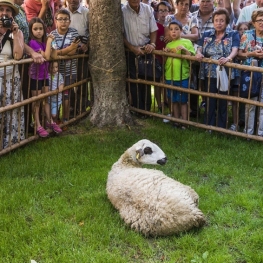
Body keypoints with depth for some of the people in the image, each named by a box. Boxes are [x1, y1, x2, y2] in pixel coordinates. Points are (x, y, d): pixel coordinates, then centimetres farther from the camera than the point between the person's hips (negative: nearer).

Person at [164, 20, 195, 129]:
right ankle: (176, 121, 22)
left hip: (182, 77, -4)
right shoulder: (168, 44, 12)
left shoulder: (186, 42, -1)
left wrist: (184, 49, -20)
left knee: (183, 101, 2)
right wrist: (165, 52, 0)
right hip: (170, 77, 4)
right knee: (174, 101, 12)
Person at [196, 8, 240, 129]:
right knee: (209, 101, 6)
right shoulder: (207, 34, 12)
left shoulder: (233, 34, 2)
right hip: (209, 74, 2)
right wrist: (198, 53, -19)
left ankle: (221, 128, 17)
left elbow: (235, 50, -13)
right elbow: (199, 49, 6)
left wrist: (228, 58, -34)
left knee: (223, 102, 6)